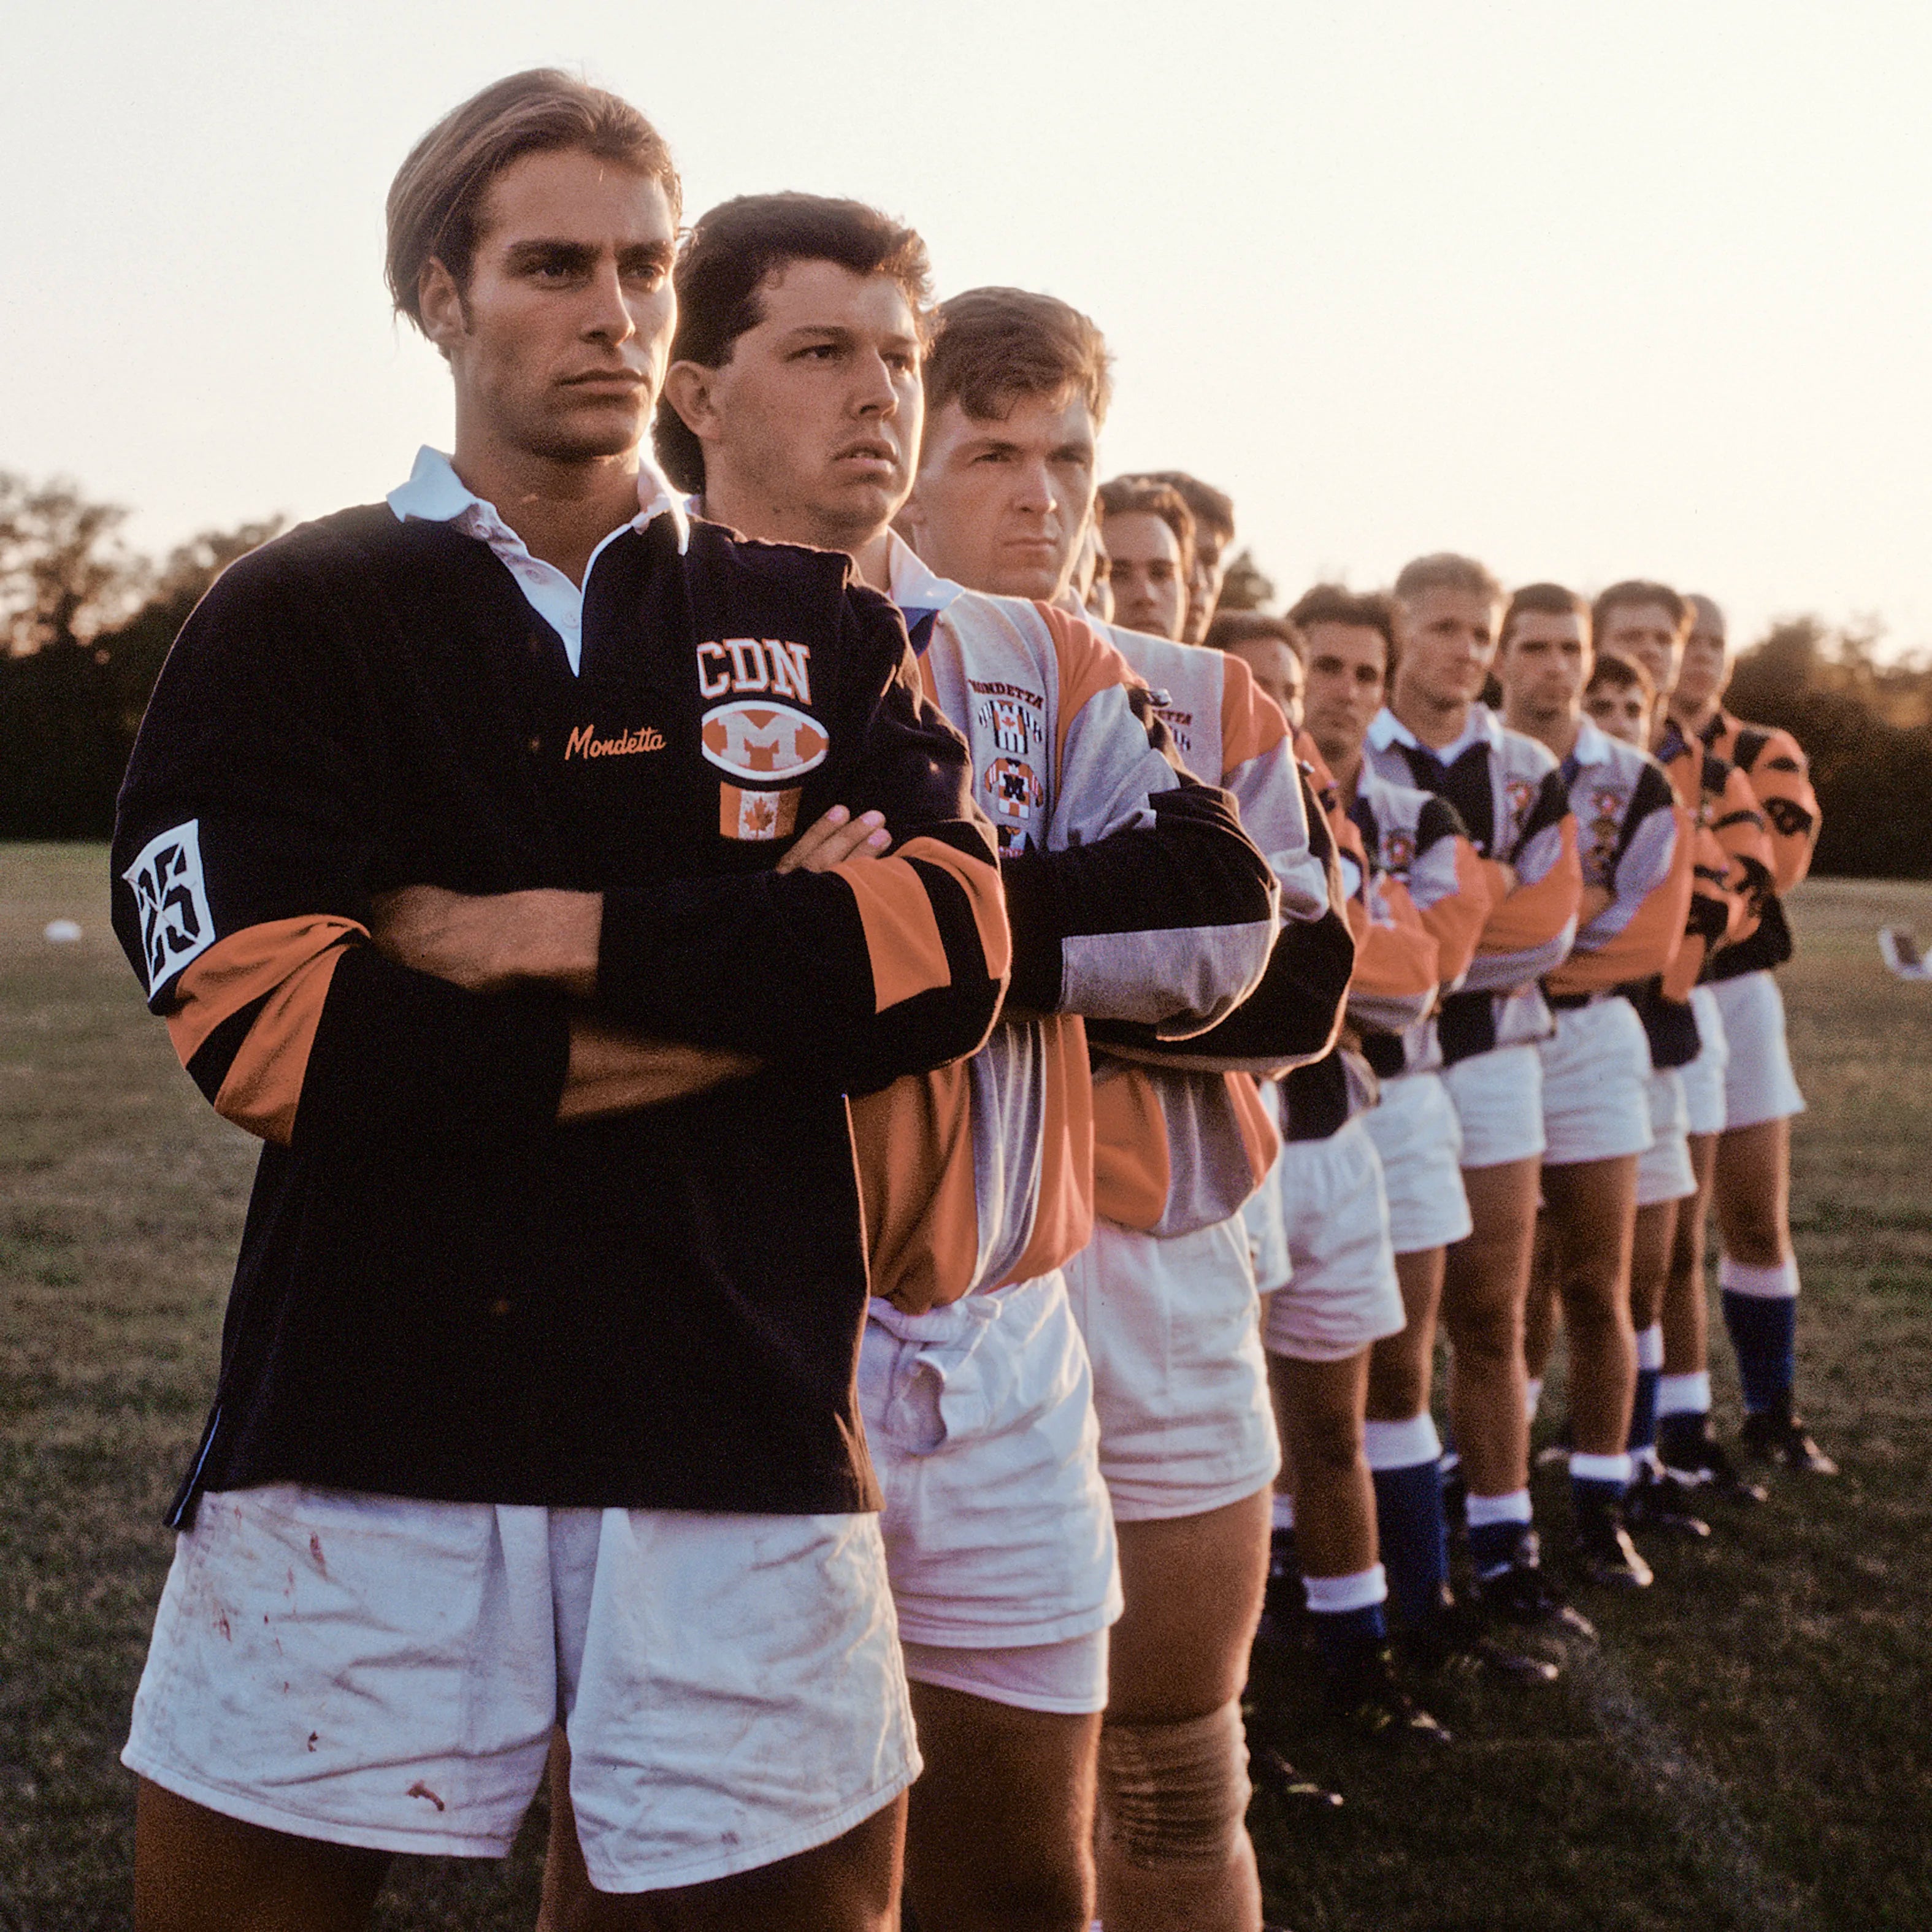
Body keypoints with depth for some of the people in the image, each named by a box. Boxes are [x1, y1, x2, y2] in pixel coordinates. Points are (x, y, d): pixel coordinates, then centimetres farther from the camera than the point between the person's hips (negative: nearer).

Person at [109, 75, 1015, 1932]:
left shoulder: (822, 627, 11)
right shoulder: (293, 621, 5)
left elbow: (948, 950, -5)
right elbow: (263, 1030, -11)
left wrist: (553, 938, -12)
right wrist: (764, 980, -9)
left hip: (740, 1416, 2)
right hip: (363, 1413, -1)